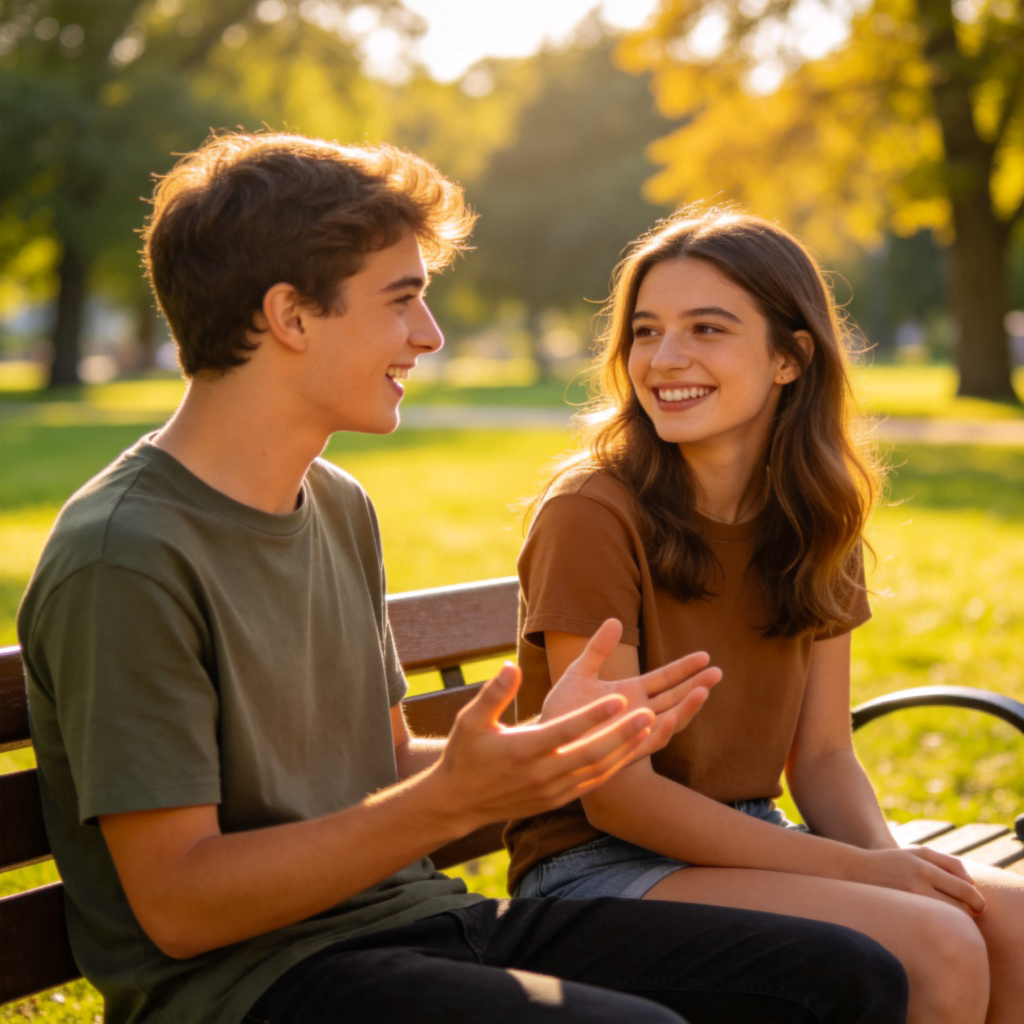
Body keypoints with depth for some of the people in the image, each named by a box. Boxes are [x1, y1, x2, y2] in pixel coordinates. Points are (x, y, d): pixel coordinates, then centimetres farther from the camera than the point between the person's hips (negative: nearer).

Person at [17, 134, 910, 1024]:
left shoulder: (340, 507, 13)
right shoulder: (124, 558, -16)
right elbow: (176, 906, -17)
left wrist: (537, 754, -1)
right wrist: (453, 799, -24)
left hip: (418, 915, 8)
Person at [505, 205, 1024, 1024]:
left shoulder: (819, 523, 5)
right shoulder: (591, 515, -15)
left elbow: (823, 756, 8)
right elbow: (615, 794, -17)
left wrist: (893, 859, -15)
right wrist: (860, 869, -19)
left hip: (753, 846, 6)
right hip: (598, 865, -6)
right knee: (939, 951, -24)